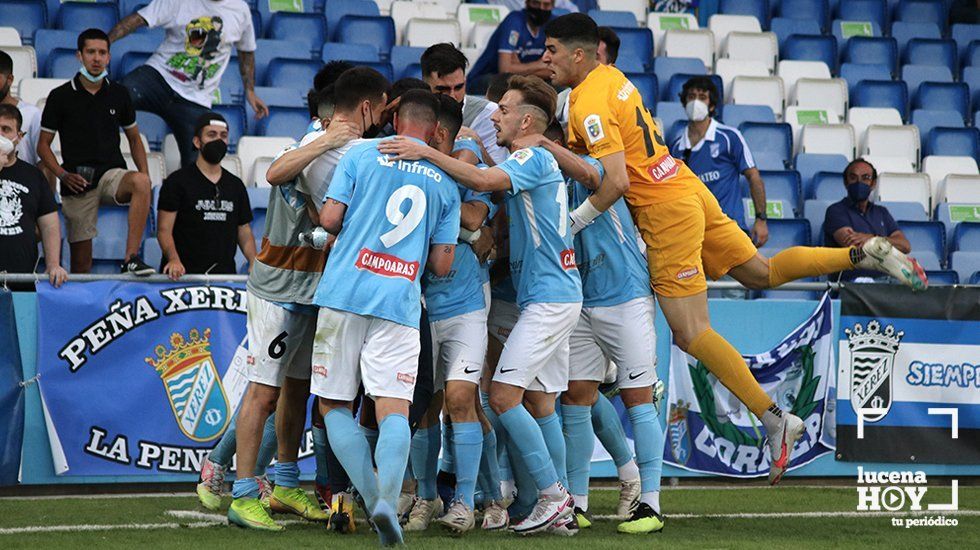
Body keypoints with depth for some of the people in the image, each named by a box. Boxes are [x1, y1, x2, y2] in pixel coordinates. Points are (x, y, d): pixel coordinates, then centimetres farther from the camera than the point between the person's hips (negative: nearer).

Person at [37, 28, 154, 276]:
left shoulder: (119, 94, 8)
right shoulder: (60, 96, 1)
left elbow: (134, 138, 17)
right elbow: (43, 144, 4)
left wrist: (144, 176, 0)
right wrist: (63, 175, -13)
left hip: (112, 174, 1)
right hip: (78, 182, -1)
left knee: (140, 182, -34)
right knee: (81, 261, -2)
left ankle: (131, 258, -36)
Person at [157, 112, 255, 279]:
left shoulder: (236, 185, 19)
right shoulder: (177, 182, 4)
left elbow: (245, 233, 21)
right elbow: (164, 229, -3)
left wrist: (255, 264, 2)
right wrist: (174, 260, -22)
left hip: (225, 274, 4)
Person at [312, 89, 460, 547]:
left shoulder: (362, 153, 5)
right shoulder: (445, 181, 13)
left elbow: (330, 218, -1)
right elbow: (442, 264, 11)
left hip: (344, 292, -1)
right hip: (400, 303, 1)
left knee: (333, 404, 8)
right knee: (394, 408, -4)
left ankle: (372, 498, -6)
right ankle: (388, 498, -27)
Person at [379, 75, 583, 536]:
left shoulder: (535, 158, -12)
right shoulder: (533, 163, 19)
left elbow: (483, 181, -27)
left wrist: (426, 152, -27)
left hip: (549, 298, -10)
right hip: (558, 295, 10)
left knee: (504, 395, -13)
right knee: (539, 402, 10)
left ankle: (553, 495, -10)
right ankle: (561, 507, 12)